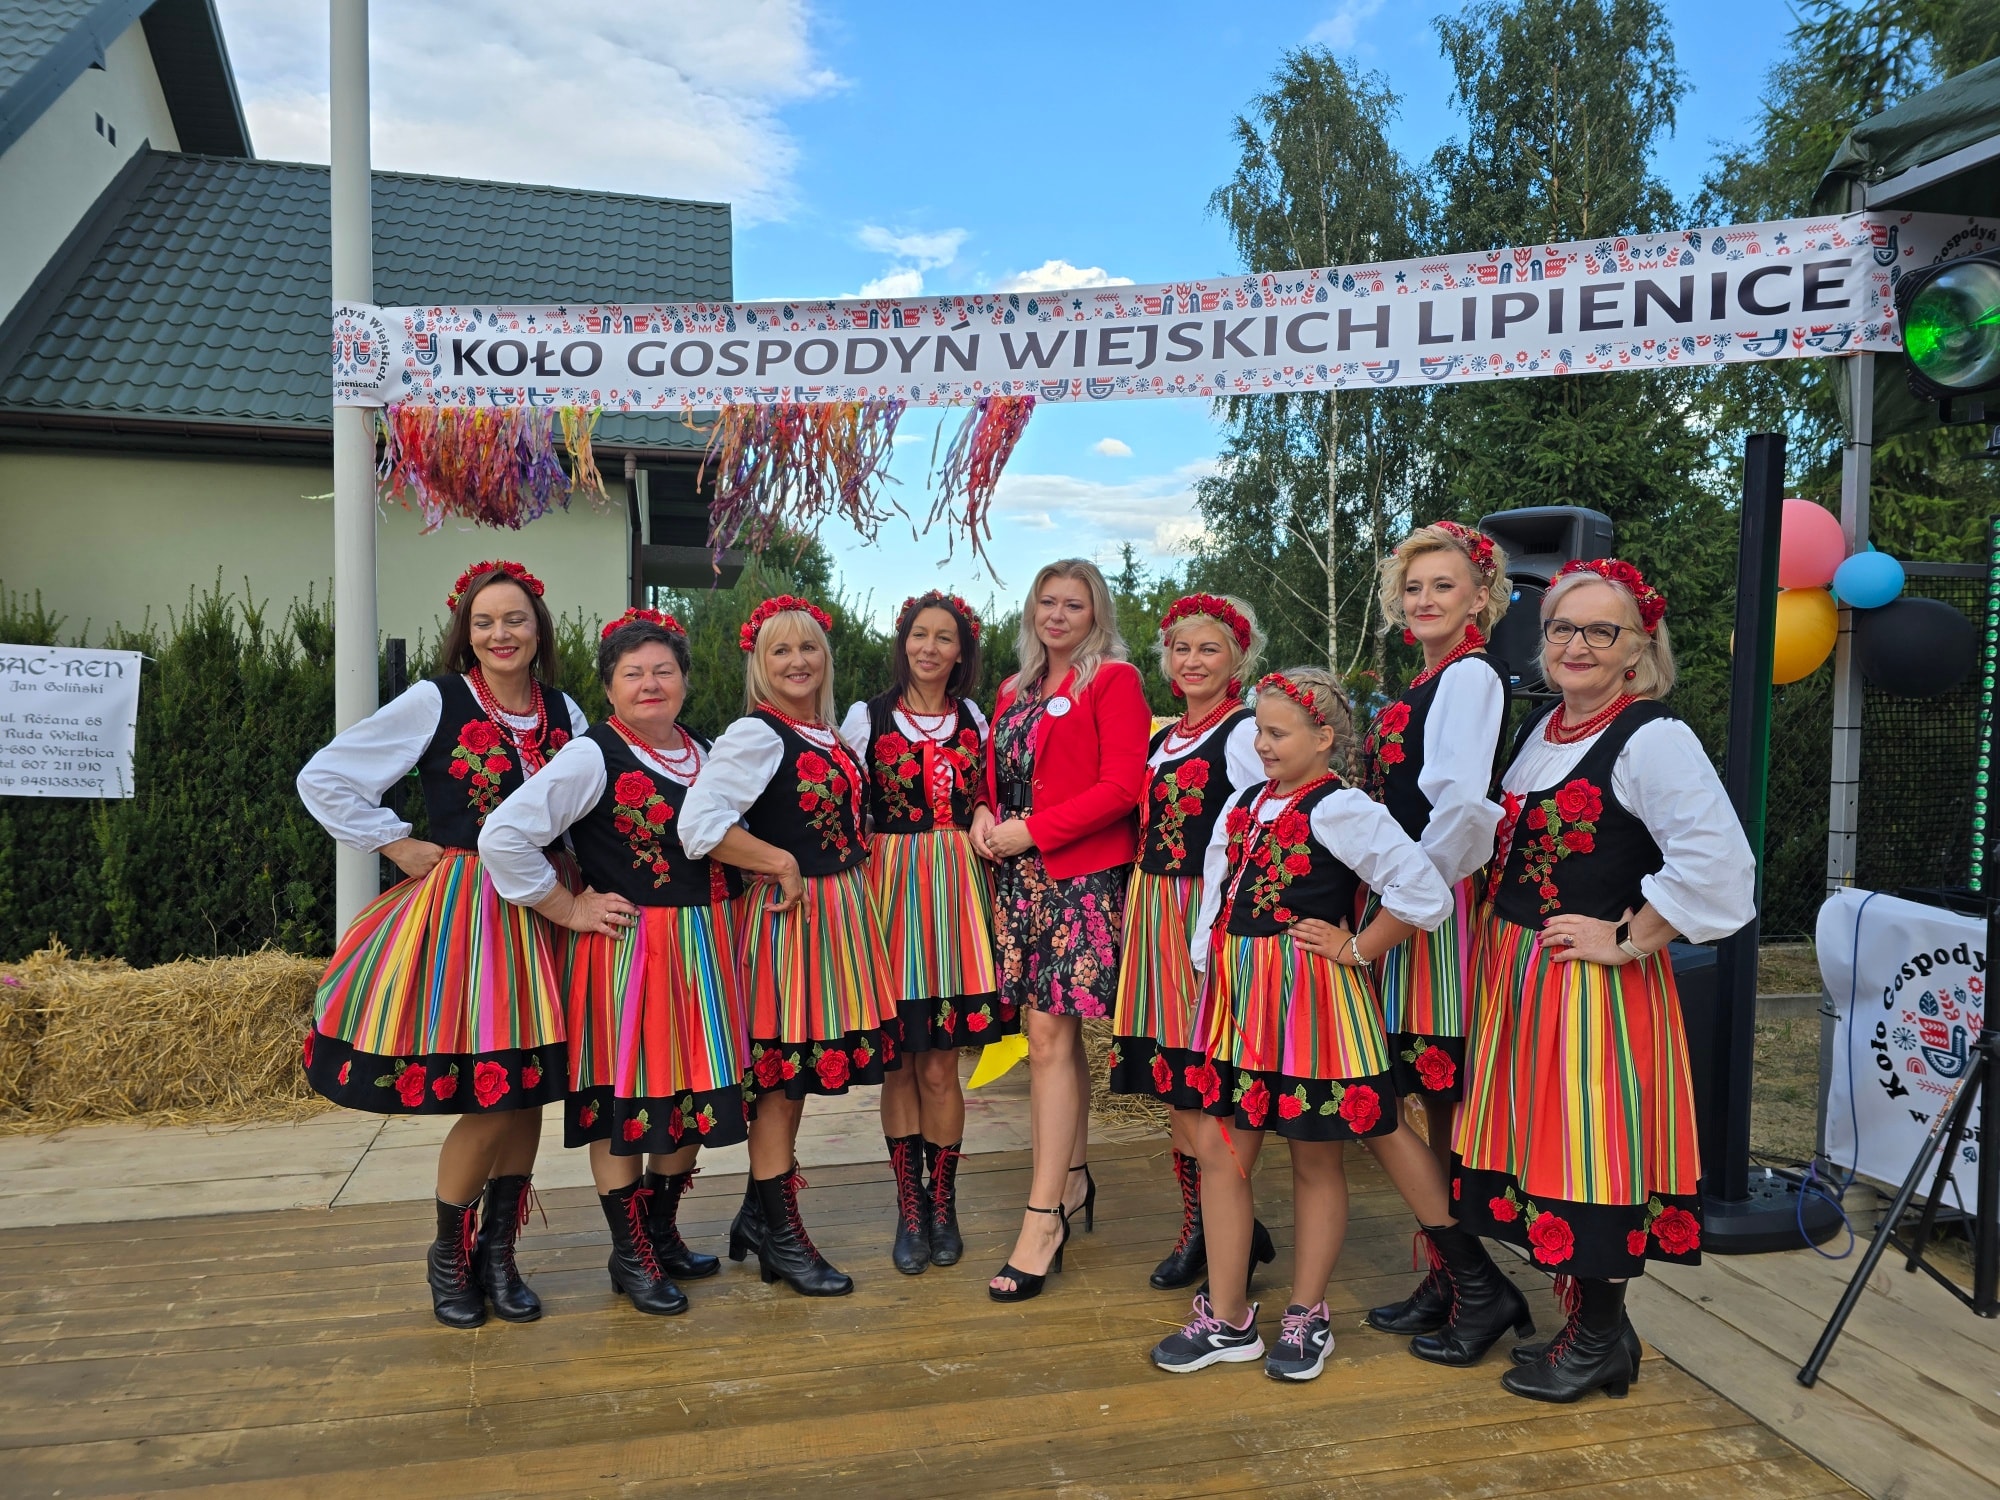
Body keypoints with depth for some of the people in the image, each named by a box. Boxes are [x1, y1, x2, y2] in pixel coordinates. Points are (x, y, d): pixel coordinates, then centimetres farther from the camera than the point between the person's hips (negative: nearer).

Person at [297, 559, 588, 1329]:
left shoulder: (564, 712, 8)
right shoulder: (435, 701, -5)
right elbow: (323, 780, -3)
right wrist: (399, 846, -5)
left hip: (540, 913, 4)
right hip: (458, 911, -4)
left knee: (529, 1087, 6)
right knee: (489, 1098, -5)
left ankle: (499, 1250, 25)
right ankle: (449, 1254, 20)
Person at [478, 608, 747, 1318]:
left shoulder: (708, 755, 10)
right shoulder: (594, 755, -11)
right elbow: (503, 837, -18)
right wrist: (569, 909, -13)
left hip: (702, 952, 6)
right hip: (624, 950, -6)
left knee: (693, 1099, 13)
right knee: (622, 1102, 4)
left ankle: (663, 1234, 32)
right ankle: (630, 1255, 22)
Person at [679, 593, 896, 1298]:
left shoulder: (832, 735, 12)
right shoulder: (755, 734, -13)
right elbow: (699, 825, -24)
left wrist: (851, 872, 11)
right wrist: (781, 863, -17)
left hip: (839, 914, 8)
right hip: (789, 916, -8)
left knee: (794, 1073, 15)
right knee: (780, 1072, 2)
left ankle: (759, 1216, 29)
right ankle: (779, 1235, 17)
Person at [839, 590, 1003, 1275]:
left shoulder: (975, 721, 11)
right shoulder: (866, 718, 4)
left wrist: (991, 897, 2)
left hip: (957, 891, 1)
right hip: (891, 887, -1)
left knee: (939, 1068, 1)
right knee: (900, 1063, 3)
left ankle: (942, 1207, 17)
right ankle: (910, 1210, 17)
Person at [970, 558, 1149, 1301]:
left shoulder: (1114, 680, -4)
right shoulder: (1015, 689, 17)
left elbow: (1123, 785, -13)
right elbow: (996, 772, 22)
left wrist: (1032, 830, -15)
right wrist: (985, 814, -2)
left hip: (1082, 876, -6)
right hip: (1021, 878, 7)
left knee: (1050, 1033, -9)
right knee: (1056, 1030, 12)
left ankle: (1044, 1220, -4)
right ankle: (1073, 1179, 26)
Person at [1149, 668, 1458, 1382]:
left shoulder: (1339, 808, -12)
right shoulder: (1242, 804, 10)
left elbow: (1424, 894, -17)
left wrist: (1356, 949, -10)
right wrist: (1211, 969, 7)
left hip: (1308, 1000, -7)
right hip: (1235, 998, 7)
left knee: (1314, 1160, 9)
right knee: (1218, 1149, 7)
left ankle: (1307, 1317, 28)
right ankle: (1227, 1319, 22)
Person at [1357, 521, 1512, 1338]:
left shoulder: (1471, 675, -11)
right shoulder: (1428, 681, 17)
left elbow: (1463, 802, -24)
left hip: (1441, 903, -9)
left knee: (1442, 1094, -1)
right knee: (1429, 1091, 15)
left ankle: (1454, 1278, 12)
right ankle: (1444, 1262, 27)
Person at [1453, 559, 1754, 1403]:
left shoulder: (1653, 740, -15)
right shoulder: (1545, 728, 10)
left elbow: (1715, 864, -25)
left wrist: (1626, 939, -19)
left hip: (1592, 984, -8)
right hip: (1516, 971, 8)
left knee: (1589, 1148, 2)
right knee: (1543, 1144, 15)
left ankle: (1601, 1340, 21)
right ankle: (1586, 1322, 32)